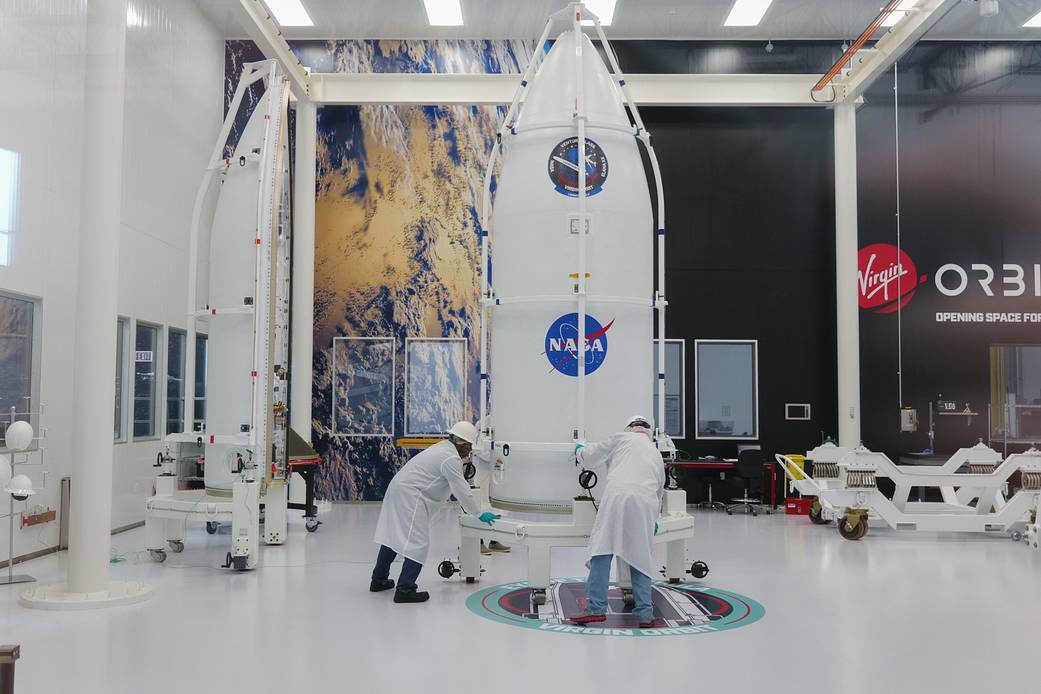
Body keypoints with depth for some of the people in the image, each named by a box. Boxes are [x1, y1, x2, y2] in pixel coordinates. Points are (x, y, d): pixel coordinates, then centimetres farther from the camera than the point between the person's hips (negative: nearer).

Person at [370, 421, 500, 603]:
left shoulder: (443, 447, 15)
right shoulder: (451, 459, -16)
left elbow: (456, 487, 23)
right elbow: (462, 491, -15)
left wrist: (467, 505, 24)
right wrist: (480, 514, -4)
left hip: (398, 489, 11)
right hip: (410, 497, -11)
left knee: (391, 536, 20)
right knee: (418, 543, -7)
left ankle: (379, 580, 32)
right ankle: (405, 590, -6)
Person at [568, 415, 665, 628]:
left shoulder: (620, 438, 19)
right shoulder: (657, 455, 33)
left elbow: (590, 457, 19)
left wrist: (579, 450, 42)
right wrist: (654, 520, 55)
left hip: (618, 496, -4)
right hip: (646, 505, 4)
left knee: (603, 550, -3)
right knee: (640, 558, 11)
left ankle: (596, 608, -8)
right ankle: (645, 614, 9)